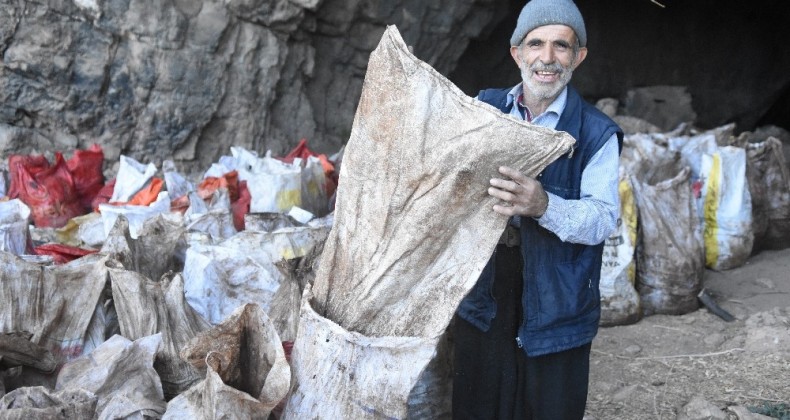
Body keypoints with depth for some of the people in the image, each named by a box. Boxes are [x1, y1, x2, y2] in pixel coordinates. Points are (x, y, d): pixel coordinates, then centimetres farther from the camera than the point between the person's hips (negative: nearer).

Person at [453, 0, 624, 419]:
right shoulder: (484, 109, 4)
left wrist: (544, 206, -36)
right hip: (482, 297, 3)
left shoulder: (597, 134, -8)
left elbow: (603, 218, -16)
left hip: (554, 308, -3)